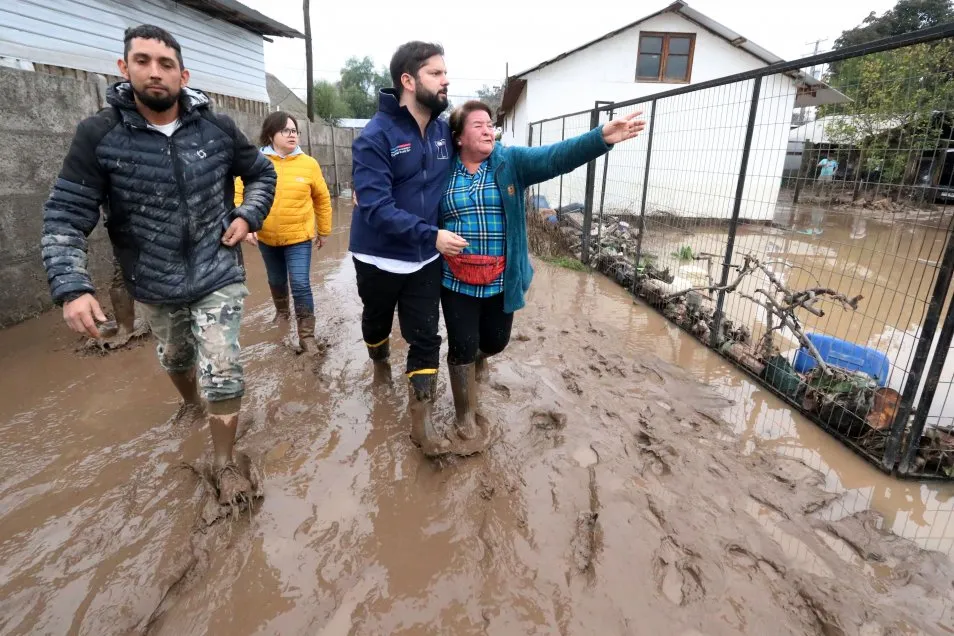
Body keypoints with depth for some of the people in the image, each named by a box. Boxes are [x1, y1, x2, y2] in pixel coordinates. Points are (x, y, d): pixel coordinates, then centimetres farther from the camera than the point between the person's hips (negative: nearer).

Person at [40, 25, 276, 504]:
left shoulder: (217, 129, -8)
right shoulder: (98, 135, -12)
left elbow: (262, 174, 9)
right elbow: (65, 217, -12)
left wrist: (248, 216, -7)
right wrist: (70, 286, -24)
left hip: (218, 278, -1)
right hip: (155, 288, 2)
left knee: (222, 374, -6)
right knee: (174, 360, 25)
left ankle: (225, 462, 16)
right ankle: (191, 403, 60)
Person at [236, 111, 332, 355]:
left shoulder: (309, 164, -7)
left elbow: (322, 199, 3)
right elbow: (240, 194, -5)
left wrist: (324, 230, 9)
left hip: (299, 237, -2)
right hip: (266, 237, 2)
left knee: (301, 285, -8)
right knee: (276, 281, 20)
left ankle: (307, 335, 3)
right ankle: (282, 312, 49)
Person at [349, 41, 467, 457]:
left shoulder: (444, 130, -1)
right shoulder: (376, 136, -19)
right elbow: (375, 207, -28)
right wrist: (431, 235, -35)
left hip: (425, 259, 3)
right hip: (379, 258, -3)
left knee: (425, 337, 1)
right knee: (377, 322, 21)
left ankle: (421, 421, 12)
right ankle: (380, 361, 55)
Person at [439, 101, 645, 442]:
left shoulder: (511, 161, -3)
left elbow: (554, 157, -17)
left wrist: (600, 138, -31)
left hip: (501, 281, 2)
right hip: (457, 281, -1)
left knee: (496, 341, 16)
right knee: (462, 347, 5)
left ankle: (478, 357, 56)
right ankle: (465, 414, 28)